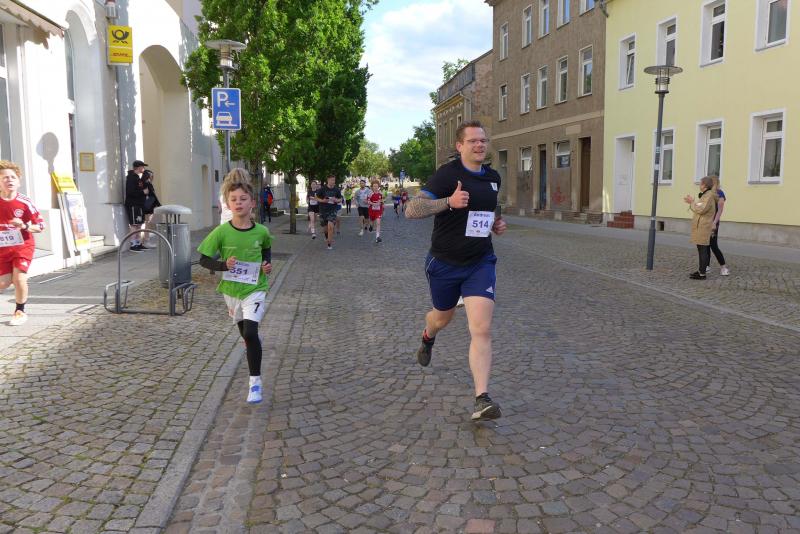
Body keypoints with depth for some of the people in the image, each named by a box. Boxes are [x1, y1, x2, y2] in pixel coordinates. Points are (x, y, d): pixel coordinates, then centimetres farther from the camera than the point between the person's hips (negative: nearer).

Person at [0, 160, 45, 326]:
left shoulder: (25, 203, -12)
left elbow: (40, 226, -7)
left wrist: (25, 226, -23)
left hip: (23, 246, -2)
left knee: (19, 279, -10)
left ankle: (20, 311, 12)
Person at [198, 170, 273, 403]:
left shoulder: (261, 231, -10)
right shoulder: (221, 232, -14)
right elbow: (204, 260, -6)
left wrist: (267, 264, -5)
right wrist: (223, 265, -23)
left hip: (254, 289, -2)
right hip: (231, 290, 2)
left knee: (250, 333, -19)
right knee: (245, 333, 22)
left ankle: (255, 381, -6)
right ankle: (255, 345, 58)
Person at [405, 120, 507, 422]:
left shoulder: (493, 177, 7)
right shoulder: (447, 174, -13)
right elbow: (411, 210, -20)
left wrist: (496, 224, 7)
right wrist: (449, 202, -30)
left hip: (480, 264, 3)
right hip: (444, 263, -3)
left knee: (482, 330, -13)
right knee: (443, 318, 21)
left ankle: (482, 400, -11)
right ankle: (428, 338, 59)